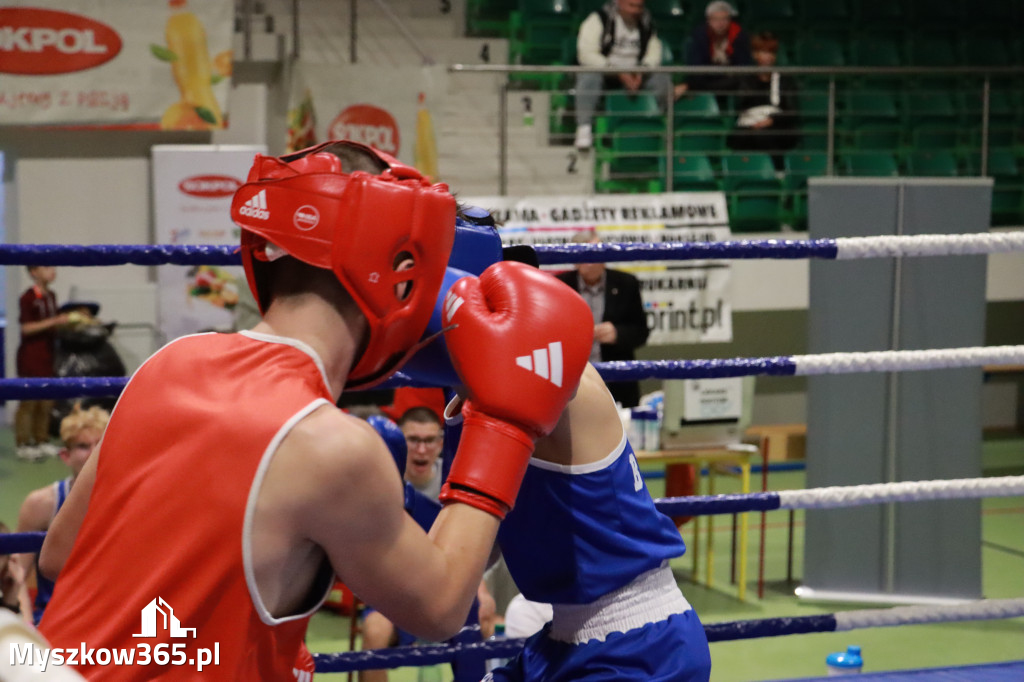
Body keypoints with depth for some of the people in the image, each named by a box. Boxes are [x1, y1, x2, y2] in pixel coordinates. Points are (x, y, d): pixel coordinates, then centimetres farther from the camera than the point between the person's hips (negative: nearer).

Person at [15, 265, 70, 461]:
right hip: (30, 358, -8)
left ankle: (41, 441, 20)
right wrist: (54, 321, -22)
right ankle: (23, 444, 1)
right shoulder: (27, 298, -13)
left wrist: (65, 323, 4)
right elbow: (26, 328, -18)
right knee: (28, 402, -5)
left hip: (46, 356, 8)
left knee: (46, 402, 11)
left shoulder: (51, 297, 11)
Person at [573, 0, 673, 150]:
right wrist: (618, 73, -27)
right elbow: (586, 54, -20)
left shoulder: (646, 23, 4)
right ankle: (584, 129, -37)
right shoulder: (599, 19, -12)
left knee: (663, 80, -17)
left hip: (633, 77, 4)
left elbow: (654, 53, 2)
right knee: (589, 77, -38)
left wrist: (641, 73, -21)